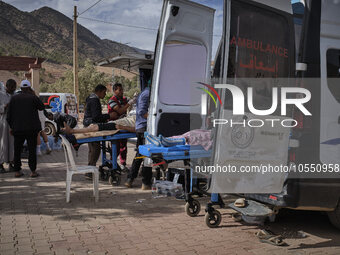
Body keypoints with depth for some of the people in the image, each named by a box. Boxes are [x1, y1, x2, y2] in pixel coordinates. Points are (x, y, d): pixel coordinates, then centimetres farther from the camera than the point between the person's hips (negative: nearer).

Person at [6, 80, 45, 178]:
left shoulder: (14, 98, 4)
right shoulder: (33, 98, -5)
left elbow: (9, 115, 5)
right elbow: (42, 107, 10)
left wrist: (11, 127, 15)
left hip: (18, 128, 3)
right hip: (31, 128, -2)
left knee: (17, 150, 11)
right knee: (32, 149, 2)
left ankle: (17, 171, 13)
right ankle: (33, 171, 0)